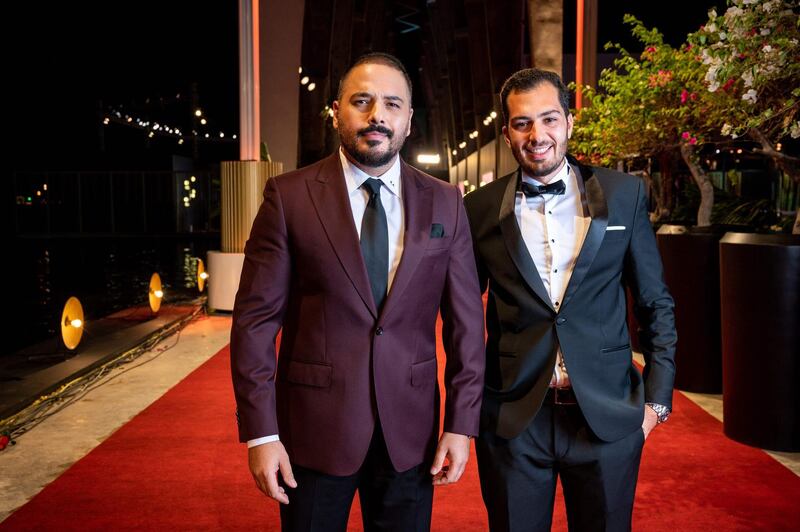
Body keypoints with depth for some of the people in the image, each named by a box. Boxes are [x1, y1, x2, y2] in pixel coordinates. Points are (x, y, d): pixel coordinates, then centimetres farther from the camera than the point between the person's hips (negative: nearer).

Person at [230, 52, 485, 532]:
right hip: (314, 425, -1)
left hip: (410, 429, 2)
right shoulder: (289, 196, -6)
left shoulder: (445, 203, 1)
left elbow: (466, 319, 2)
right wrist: (261, 432, -9)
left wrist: (462, 424, -1)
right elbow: (256, 319, -6)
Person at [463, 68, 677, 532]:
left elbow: (656, 303, 5)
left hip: (607, 416, 1)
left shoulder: (624, 194, -1)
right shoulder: (481, 209, -2)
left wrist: (657, 397, 1)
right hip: (512, 418, 0)